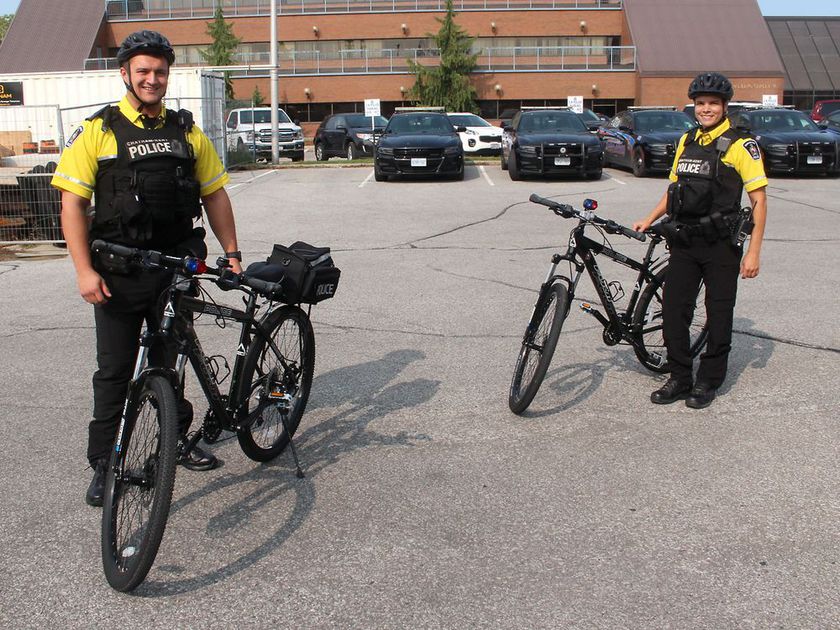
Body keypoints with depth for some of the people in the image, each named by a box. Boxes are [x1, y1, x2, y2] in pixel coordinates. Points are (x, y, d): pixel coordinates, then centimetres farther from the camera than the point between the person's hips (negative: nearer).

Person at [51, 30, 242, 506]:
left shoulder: (187, 132, 7)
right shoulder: (98, 131, -3)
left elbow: (215, 194, 12)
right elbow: (73, 202, -6)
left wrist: (232, 253, 6)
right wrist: (84, 271, -14)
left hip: (175, 268, 3)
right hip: (118, 272, -3)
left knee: (171, 361, 15)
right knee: (114, 371, 4)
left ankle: (178, 441, 31)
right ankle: (103, 463, 14)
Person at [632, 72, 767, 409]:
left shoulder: (740, 145, -6)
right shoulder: (686, 141, 12)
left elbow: (759, 201, -7)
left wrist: (753, 252, -11)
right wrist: (648, 220, 9)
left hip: (721, 245, -5)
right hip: (684, 242, 5)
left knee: (718, 315, 4)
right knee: (673, 309, 3)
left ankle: (708, 381, 17)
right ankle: (680, 379, 16)